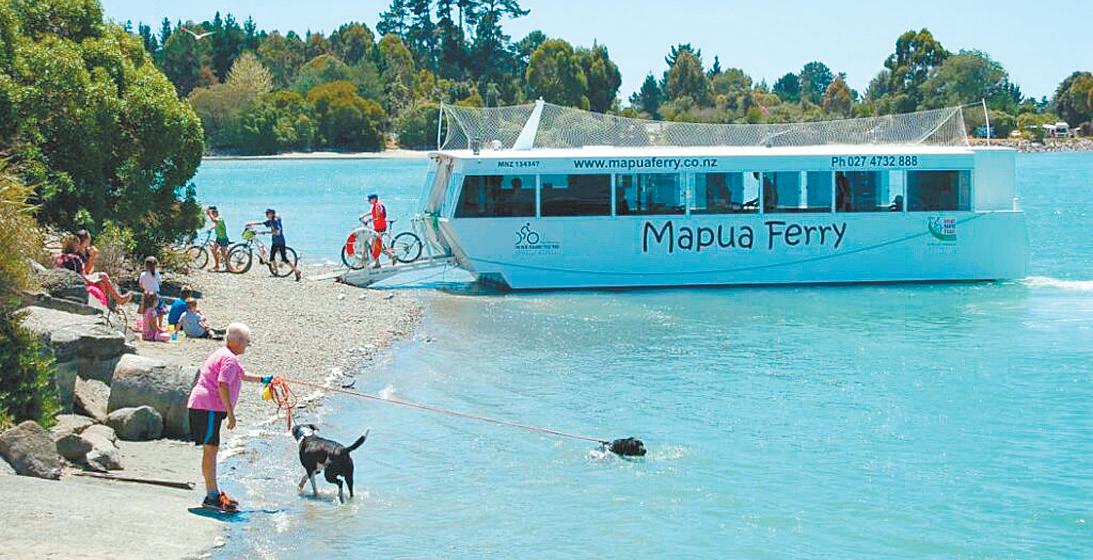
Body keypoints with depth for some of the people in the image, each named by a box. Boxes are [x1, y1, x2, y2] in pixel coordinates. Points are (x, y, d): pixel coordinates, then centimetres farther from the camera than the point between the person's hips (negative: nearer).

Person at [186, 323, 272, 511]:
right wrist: (230, 413, -22)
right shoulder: (230, 359, -11)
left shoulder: (222, 355, 23)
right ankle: (211, 496, -17)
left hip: (200, 406, 11)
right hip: (209, 408, -11)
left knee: (212, 450, 14)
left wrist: (261, 379, 46)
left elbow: (239, 375, 40)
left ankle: (215, 493, 20)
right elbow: (223, 385, -23)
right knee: (210, 449, -13)